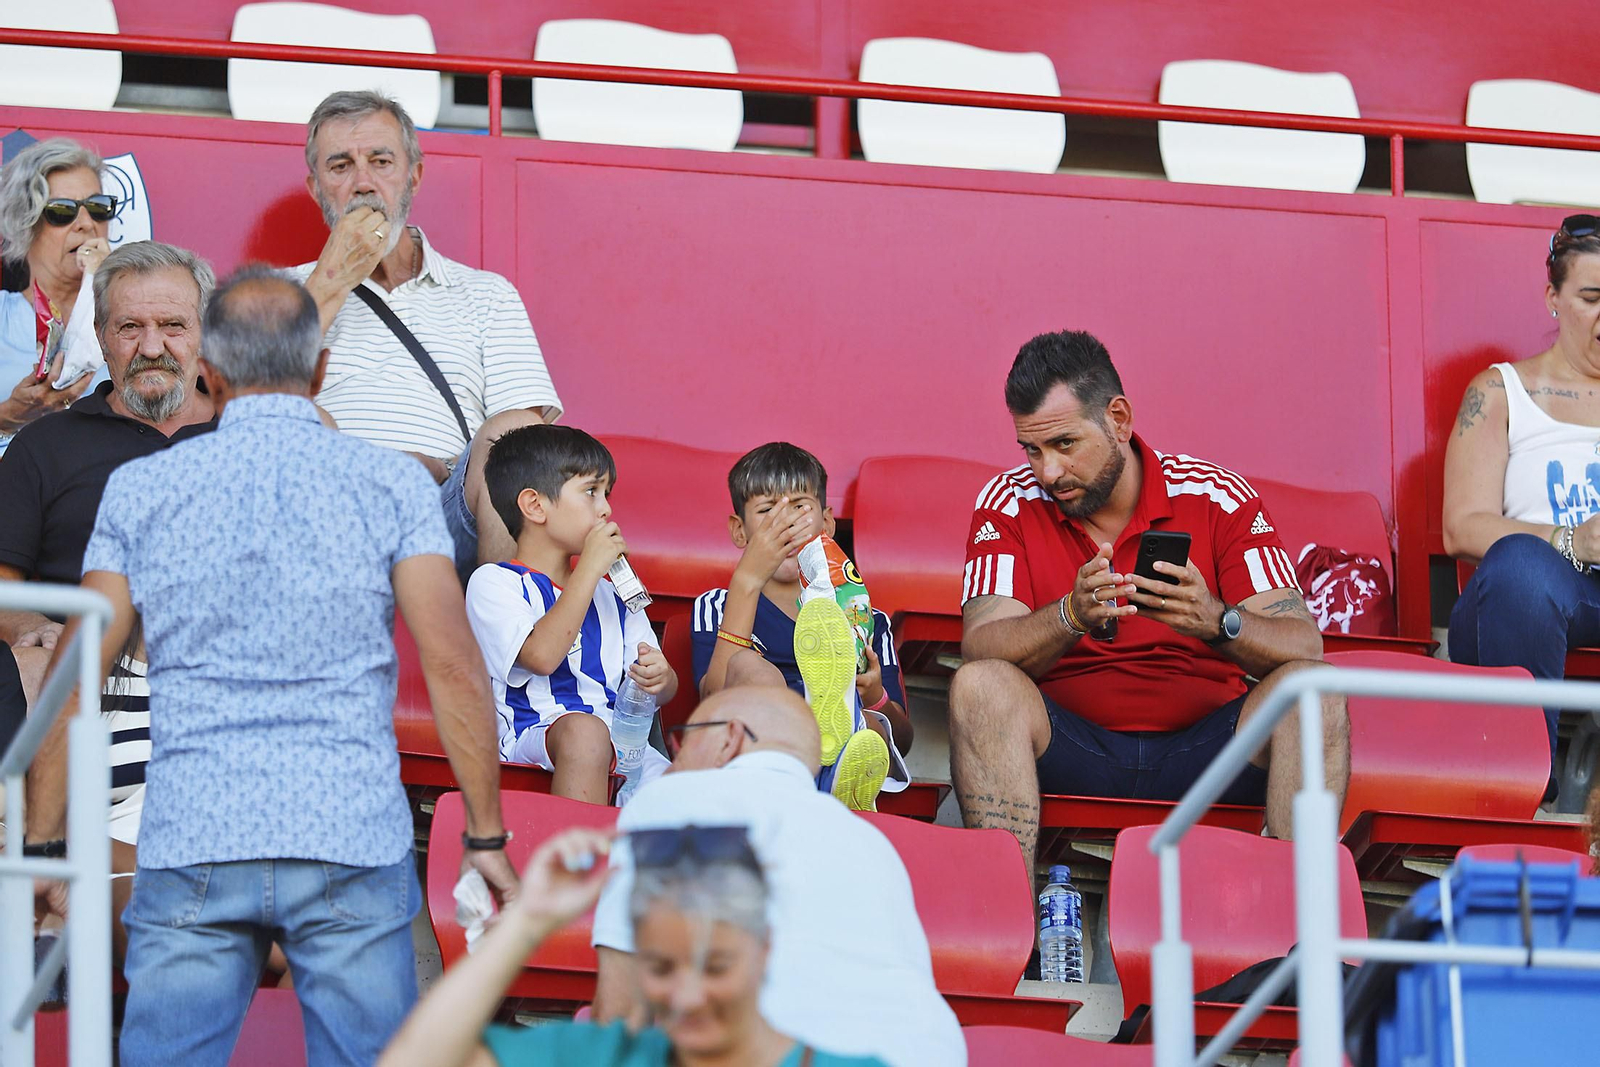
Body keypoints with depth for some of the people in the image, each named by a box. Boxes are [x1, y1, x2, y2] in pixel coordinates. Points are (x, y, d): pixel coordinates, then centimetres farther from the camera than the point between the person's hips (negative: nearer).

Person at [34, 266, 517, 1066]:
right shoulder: (391, 486, 3)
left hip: (190, 849, 1)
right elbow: (452, 669, -3)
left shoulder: (140, 490, 7)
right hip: (352, 848, -1)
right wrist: (486, 835, 3)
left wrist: (45, 843, 14)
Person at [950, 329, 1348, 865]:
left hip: (1202, 745, 0)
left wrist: (1217, 622, -32)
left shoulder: (1218, 498, -3)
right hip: (1070, 752, 0)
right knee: (979, 686, -28)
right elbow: (980, 649, -14)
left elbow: (1304, 648, -11)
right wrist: (1072, 616, -33)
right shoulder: (1010, 504, 0)